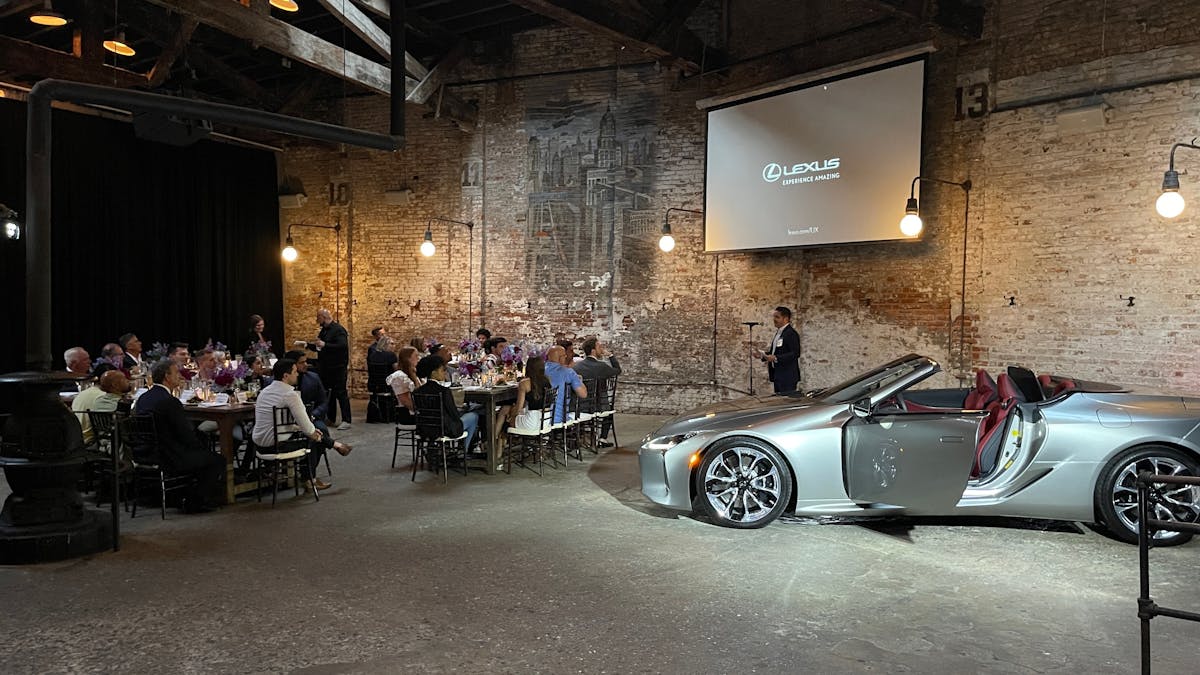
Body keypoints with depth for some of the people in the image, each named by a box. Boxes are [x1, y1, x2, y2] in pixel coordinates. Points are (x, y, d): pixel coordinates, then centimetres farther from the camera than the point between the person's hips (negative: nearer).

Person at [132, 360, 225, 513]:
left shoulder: (143, 398, 7)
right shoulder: (169, 401, -20)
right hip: (166, 459, -10)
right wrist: (202, 447, 1)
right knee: (218, 460, 0)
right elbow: (187, 436, -16)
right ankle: (195, 503, 6)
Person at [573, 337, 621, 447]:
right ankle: (603, 439, 28)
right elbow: (618, 370, 2)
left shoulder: (576, 365, -5)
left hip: (577, 407, 4)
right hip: (595, 407, -4)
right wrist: (610, 355, 5)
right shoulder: (601, 366, -16)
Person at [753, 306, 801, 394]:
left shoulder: (791, 333, -13)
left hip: (787, 376, -9)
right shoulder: (778, 333, 17)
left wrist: (775, 358, -28)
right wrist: (762, 354, 9)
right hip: (778, 376, 9)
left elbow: (795, 354, -21)